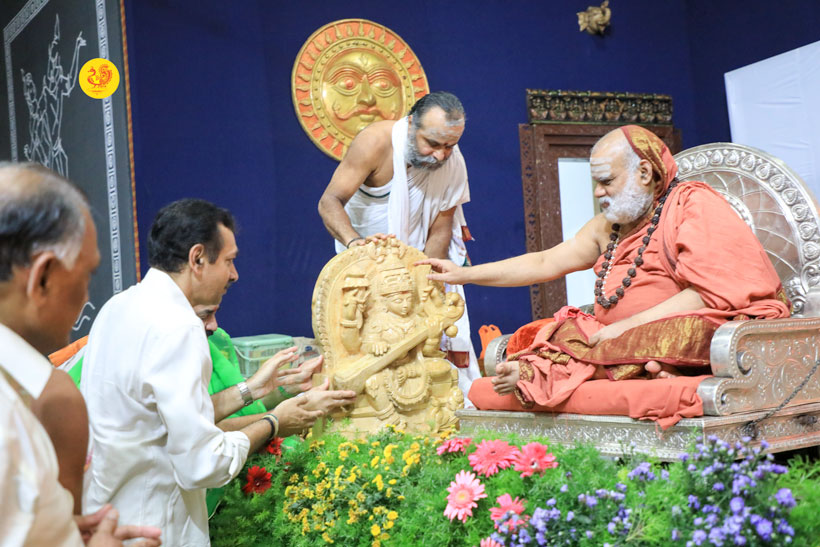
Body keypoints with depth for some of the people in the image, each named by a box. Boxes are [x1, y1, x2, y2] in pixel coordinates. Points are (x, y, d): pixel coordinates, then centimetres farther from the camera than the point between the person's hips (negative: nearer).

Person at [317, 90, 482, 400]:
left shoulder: (453, 164, -18)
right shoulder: (376, 141, -29)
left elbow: (439, 232, -13)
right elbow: (329, 202, -32)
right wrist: (354, 240, -51)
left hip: (420, 254, 3)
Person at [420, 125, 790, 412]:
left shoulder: (693, 204, -2)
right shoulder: (608, 228, 20)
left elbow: (705, 293, -13)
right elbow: (544, 263, 22)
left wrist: (625, 328, -17)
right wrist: (462, 274, 18)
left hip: (690, 336, -7)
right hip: (622, 338, 7)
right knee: (557, 332, -14)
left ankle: (537, 374, -37)